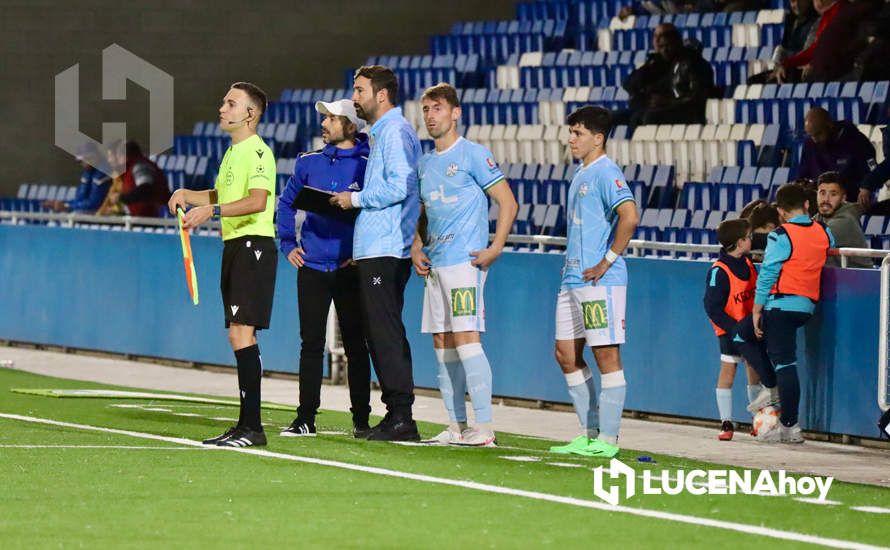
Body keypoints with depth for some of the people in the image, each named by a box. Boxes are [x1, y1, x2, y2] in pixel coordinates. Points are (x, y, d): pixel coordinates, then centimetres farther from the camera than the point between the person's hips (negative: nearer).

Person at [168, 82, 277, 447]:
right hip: (234, 247, 10)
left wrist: (212, 210, -34)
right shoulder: (232, 153, 19)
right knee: (241, 335, 9)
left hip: (253, 246, -10)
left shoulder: (258, 152, -11)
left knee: (241, 332, -16)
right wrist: (188, 195, 17)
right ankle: (246, 426, 12)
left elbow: (257, 201, -26)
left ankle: (252, 427, -17)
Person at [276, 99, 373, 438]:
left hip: (350, 268, -3)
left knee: (355, 344, 2)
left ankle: (361, 419, 8)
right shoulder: (309, 162, 8)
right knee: (311, 343, 4)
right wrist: (288, 244, 10)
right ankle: (305, 418, 7)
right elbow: (286, 203, 19)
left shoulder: (368, 165, -4)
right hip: (312, 267, 3)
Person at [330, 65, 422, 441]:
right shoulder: (381, 133, 21)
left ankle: (401, 417, -12)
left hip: (385, 251, -11)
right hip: (375, 251, 11)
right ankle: (396, 415, 12)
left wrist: (356, 199, -11)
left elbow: (400, 186, -22)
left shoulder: (395, 131, -11)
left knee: (386, 333, -11)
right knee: (379, 333, 10)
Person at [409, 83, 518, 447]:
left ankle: (485, 427, -14)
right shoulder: (425, 164, 17)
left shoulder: (473, 155, -5)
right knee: (442, 342, 6)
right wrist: (416, 249, 11)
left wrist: (494, 249, -14)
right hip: (435, 264, 8)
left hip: (465, 262, -8)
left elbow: (508, 203, -7)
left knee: (466, 338, -14)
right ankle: (456, 426, 10)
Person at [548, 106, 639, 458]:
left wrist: (607, 261, -19)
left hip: (600, 281, -10)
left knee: (606, 355, -5)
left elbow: (629, 217, -24)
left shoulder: (605, 173, -11)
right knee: (566, 354, 10)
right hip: (573, 280, 10)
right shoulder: (580, 175, 18)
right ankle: (591, 432, 17)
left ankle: (608, 439, -2)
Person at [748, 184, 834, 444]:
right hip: (807, 306, 6)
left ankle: (790, 427, -1)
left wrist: (756, 312, -6)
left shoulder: (781, 236, -10)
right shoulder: (824, 232, 5)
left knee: (784, 362, -3)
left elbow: (767, 276, -10)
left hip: (780, 305, -6)